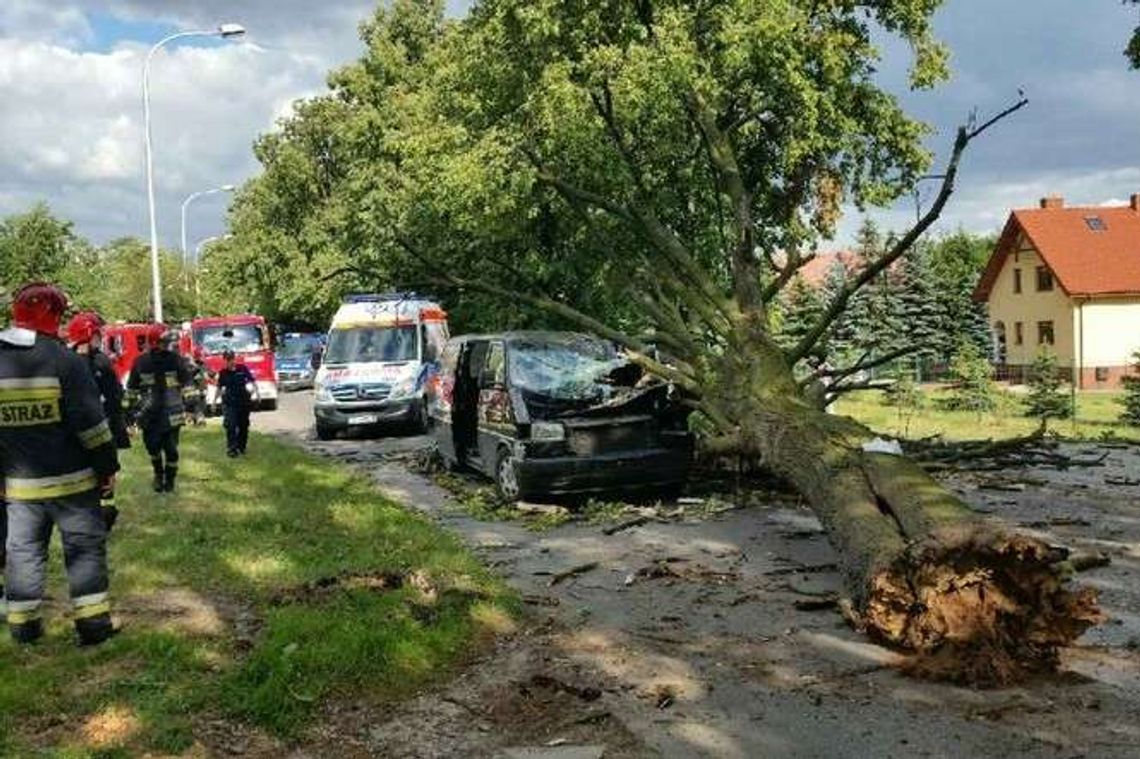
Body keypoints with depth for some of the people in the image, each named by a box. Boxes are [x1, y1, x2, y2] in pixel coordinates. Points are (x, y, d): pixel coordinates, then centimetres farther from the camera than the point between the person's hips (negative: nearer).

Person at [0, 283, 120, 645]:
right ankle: (93, 622, 5)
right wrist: (108, 466, -5)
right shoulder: (62, 358, -13)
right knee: (85, 545, 4)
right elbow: (91, 422, -14)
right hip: (70, 479, -5)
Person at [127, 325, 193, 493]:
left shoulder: (176, 360, -3)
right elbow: (132, 389, 9)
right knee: (152, 446, 6)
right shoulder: (141, 362, 0)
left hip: (171, 413, -1)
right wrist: (131, 410, 9)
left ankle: (170, 478, 17)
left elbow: (187, 385, -3)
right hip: (149, 414, 1)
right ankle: (158, 474, 30)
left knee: (171, 448, 1)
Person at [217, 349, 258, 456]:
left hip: (244, 402, 1)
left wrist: (256, 393, -11)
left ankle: (241, 447, 25)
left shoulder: (243, 368, -3)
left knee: (243, 425, 10)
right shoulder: (223, 373, 1)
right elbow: (219, 388, 10)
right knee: (230, 425, -12)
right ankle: (231, 448, -9)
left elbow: (253, 381, -1)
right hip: (229, 403, -1)